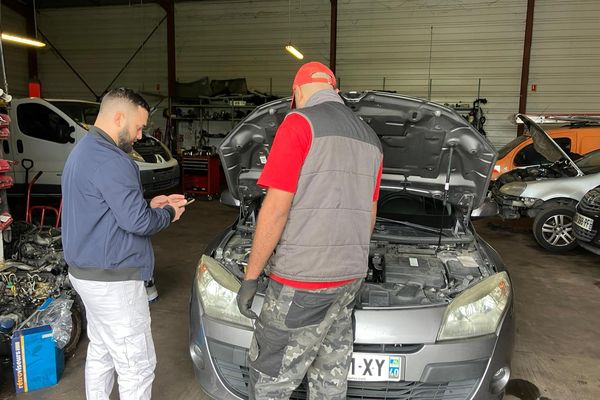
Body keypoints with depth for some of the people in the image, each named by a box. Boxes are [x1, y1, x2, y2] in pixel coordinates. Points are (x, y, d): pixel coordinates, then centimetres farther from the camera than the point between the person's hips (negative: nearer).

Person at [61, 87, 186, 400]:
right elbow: (137, 221, -26)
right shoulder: (110, 160, -22)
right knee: (138, 365, 1)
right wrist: (168, 214, -7)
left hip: (86, 272, 11)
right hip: (112, 280, -11)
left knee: (100, 351, 23)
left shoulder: (82, 152, 13)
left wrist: (150, 205, 10)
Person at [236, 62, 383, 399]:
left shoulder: (300, 123, -9)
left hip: (302, 280, -8)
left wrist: (251, 277, -8)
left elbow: (276, 208, -16)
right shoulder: (370, 138, 14)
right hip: (350, 277, 8)